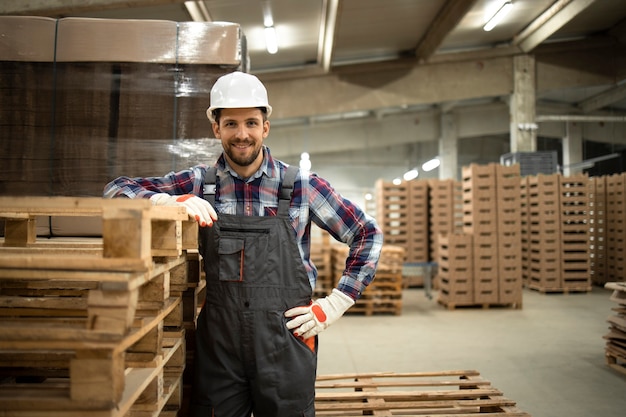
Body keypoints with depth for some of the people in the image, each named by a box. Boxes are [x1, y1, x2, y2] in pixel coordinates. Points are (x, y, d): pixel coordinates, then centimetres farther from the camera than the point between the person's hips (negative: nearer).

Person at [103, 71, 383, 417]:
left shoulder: (301, 186, -2)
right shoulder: (199, 183, 2)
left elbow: (367, 235, 5)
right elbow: (116, 190, 1)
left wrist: (333, 306, -2)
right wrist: (171, 201, -19)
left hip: (285, 344, -1)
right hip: (218, 344, 1)